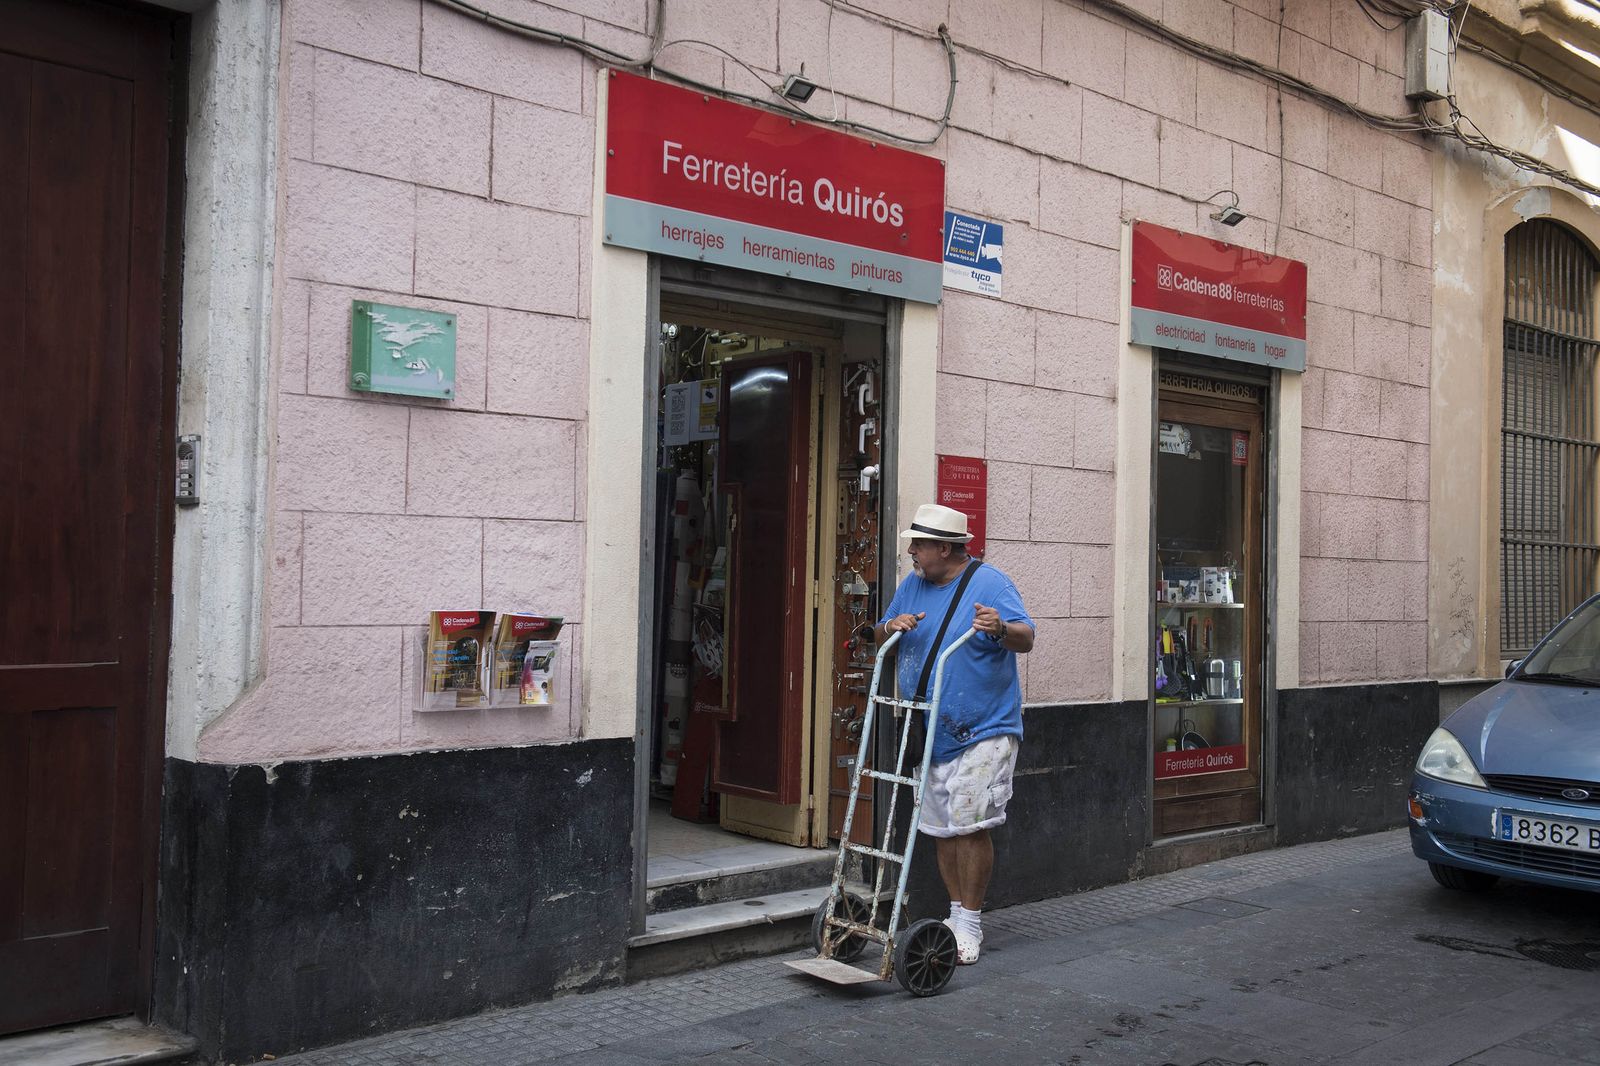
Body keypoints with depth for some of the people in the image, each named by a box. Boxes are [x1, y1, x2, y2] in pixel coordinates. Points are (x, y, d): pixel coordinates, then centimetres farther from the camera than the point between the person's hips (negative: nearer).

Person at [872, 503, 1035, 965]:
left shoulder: (990, 582, -9)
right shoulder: (913, 584, 11)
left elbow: (1026, 639, -18)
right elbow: (879, 638, 17)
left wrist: (1000, 629, -40)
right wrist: (892, 627, -7)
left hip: (982, 730, -6)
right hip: (929, 731, 7)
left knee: (970, 825, -9)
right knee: (941, 827, 10)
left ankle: (970, 924, 3)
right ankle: (957, 914, 23)